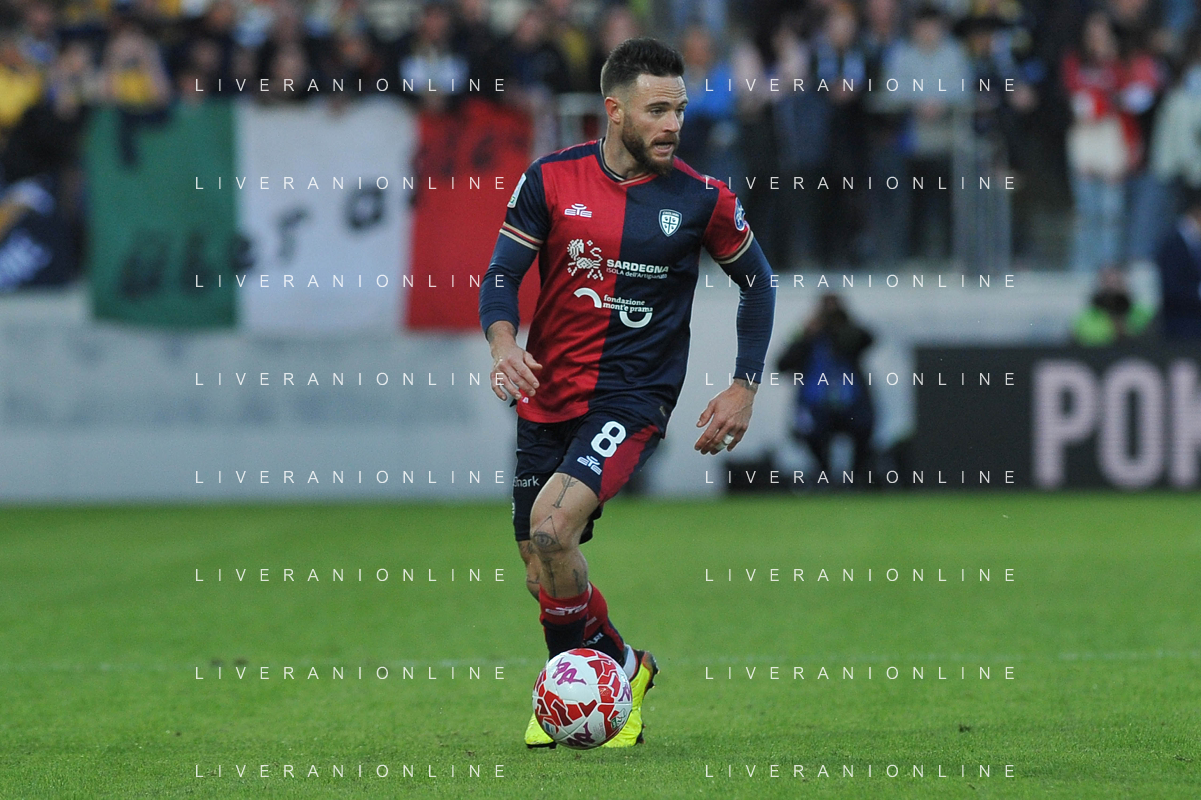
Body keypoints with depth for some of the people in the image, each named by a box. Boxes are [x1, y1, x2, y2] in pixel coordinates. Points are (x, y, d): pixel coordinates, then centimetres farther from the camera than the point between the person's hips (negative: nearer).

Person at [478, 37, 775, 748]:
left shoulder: (700, 198, -4)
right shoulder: (551, 180, -2)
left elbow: (756, 278, 11)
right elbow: (502, 274, 2)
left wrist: (746, 387, 6)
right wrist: (504, 344, -19)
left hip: (634, 394, -3)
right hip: (548, 391, 4)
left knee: (553, 523, -25)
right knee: (540, 559, 6)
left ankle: (617, 665, -6)